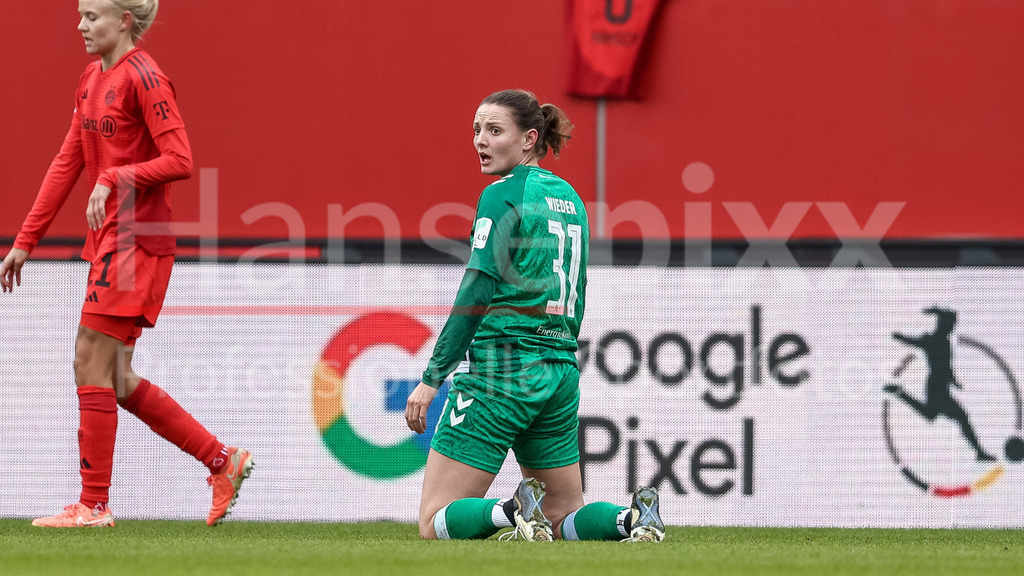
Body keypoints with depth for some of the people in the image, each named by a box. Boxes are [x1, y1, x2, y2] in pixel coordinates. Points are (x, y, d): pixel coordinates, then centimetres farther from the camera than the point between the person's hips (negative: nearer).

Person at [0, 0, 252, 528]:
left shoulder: (143, 77, -11)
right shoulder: (91, 81, 16)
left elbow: (180, 161, -16)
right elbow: (67, 163, 18)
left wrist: (114, 178, -24)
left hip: (137, 239, -9)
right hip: (107, 239, 9)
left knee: (91, 363, -8)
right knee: (116, 379, 9)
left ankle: (93, 505, -3)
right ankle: (222, 461, 17)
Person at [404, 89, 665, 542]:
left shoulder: (503, 195, -9)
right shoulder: (568, 197, 15)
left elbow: (477, 291, -15)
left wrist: (431, 378, -14)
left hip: (501, 368, -8)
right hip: (561, 370, 8)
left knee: (434, 524, -3)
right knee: (564, 518, 17)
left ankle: (516, 512, -27)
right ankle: (632, 518, -11)